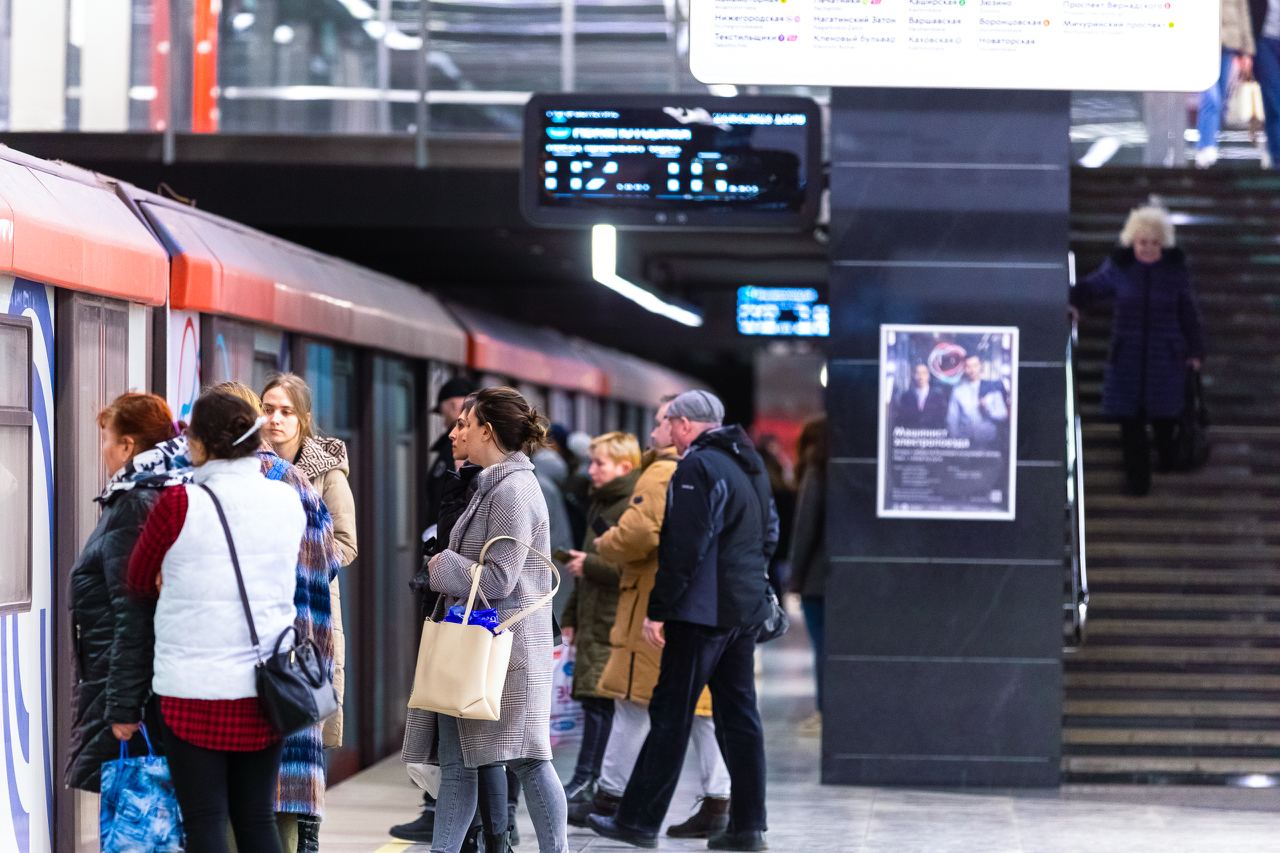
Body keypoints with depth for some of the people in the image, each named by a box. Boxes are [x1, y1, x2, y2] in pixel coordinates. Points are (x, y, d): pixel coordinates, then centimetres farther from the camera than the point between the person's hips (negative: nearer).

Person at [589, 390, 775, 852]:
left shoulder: (697, 467, -14)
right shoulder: (750, 465, 15)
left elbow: (684, 549, -19)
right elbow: (768, 536, 22)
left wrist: (658, 609, -16)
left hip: (701, 611, -9)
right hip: (745, 610, 9)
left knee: (670, 716, -3)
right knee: (738, 716, 9)